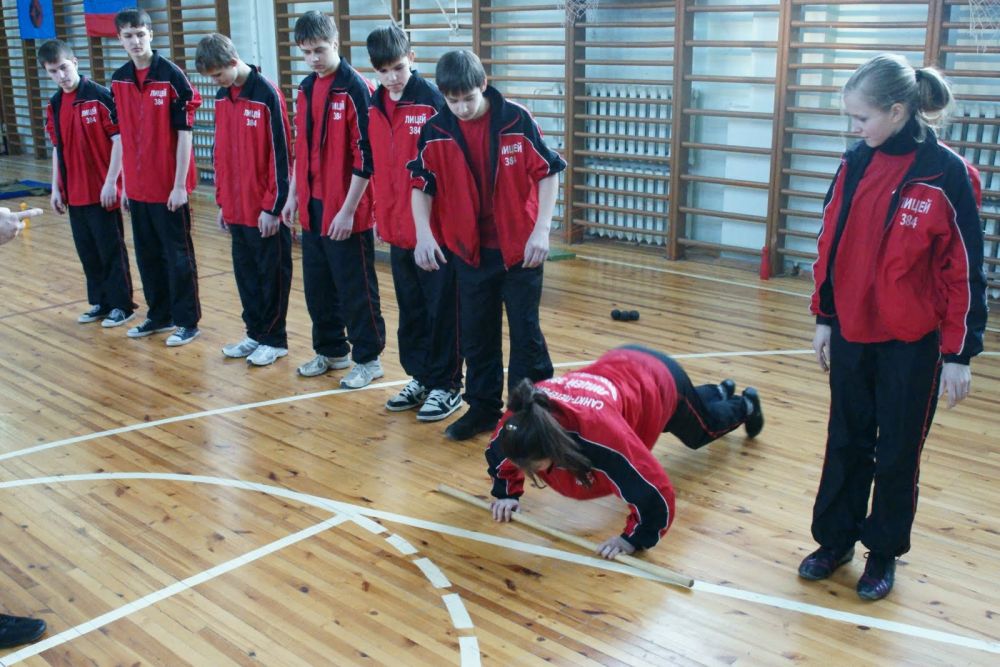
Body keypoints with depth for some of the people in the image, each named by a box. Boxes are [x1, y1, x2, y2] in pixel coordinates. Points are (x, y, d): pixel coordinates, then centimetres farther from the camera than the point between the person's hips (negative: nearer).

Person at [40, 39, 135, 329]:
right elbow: (57, 149, 16)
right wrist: (56, 189, 13)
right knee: (87, 251, 13)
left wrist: (110, 182, -15)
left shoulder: (101, 96, -11)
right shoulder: (54, 106, 9)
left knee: (111, 250, 2)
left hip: (102, 192, -6)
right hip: (73, 194, 6)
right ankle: (99, 302, 24)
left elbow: (119, 140, -12)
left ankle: (122, 305, 13)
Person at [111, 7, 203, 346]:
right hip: (137, 186, 6)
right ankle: (160, 315, 28)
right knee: (147, 253, 14)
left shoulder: (172, 76, -11)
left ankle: (187, 321, 14)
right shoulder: (118, 80, 7)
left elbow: (184, 133, -12)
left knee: (177, 254, 3)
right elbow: (121, 135, 12)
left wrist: (180, 184, -14)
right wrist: (124, 181, 11)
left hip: (169, 186, -6)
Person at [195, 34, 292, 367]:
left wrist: (273, 206, -14)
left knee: (271, 274, 4)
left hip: (265, 210, -7)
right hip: (236, 208, 7)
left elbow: (280, 153, -14)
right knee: (245, 272, 14)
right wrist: (221, 201, 13)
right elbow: (220, 152, 15)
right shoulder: (222, 97, 9)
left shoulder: (267, 95, -12)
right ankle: (254, 333, 26)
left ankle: (274, 339, 16)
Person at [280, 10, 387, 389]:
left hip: (347, 213, -7)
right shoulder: (306, 89, 11)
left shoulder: (356, 89, -12)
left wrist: (348, 209, -16)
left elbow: (365, 156, -15)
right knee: (317, 286, 15)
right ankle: (331, 350, 30)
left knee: (355, 290, 2)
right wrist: (294, 195, 15)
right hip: (312, 208, 7)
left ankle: (368, 359, 15)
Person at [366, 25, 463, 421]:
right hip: (397, 227, 6)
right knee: (410, 309, 15)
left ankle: (446, 386, 15)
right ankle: (419, 377, 29)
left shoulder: (432, 101, -11)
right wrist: (382, 218, 11)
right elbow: (374, 166, 13)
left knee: (441, 309, 4)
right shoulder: (374, 107, 7)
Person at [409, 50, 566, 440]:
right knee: (476, 334, 12)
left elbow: (548, 173, -5)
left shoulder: (517, 120, -10)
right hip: (469, 250, 3)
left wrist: (541, 231, -12)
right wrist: (424, 235, -10)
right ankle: (483, 408, 26)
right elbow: (421, 185, 3)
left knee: (526, 332, 4)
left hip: (520, 248, -3)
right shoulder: (435, 131, -4)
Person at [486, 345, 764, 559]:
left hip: (661, 378, -6)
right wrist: (506, 492, -15)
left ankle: (746, 406, 64)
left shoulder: (597, 429, -52)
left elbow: (654, 491, -46)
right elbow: (498, 447, -8)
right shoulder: (524, 414, -33)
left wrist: (634, 538, -40)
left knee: (705, 427, 31)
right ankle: (720, 392, 72)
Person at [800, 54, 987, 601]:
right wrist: (824, 318, 10)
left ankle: (884, 554, 27)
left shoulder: (947, 175, -14)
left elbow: (965, 269, -10)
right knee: (846, 443, 14)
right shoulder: (856, 164, 1)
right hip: (851, 334, 4)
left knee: (897, 454, 10)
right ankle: (834, 540, 31)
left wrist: (959, 353, -9)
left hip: (912, 344, -4)